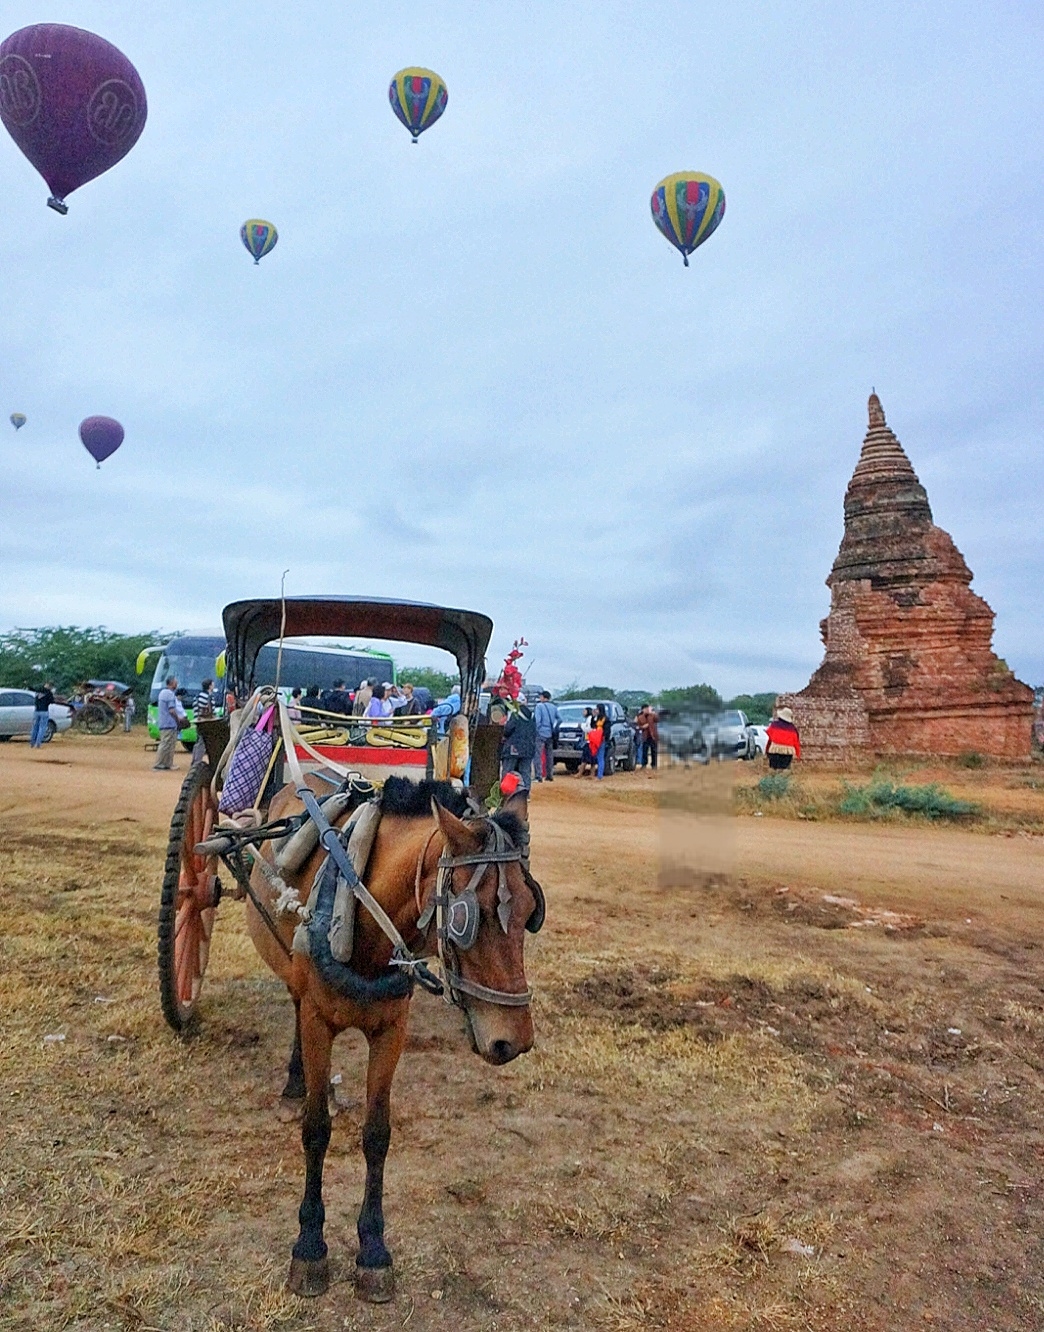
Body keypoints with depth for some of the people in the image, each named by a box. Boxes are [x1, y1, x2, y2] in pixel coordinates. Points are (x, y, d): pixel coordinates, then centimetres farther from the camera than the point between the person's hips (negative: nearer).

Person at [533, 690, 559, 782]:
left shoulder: (539, 706, -7)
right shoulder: (554, 707, 11)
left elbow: (537, 720, -14)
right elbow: (559, 719, 11)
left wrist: (536, 730, -5)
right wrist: (554, 728, 15)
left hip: (541, 733, -6)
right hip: (550, 734, 6)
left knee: (538, 755, -7)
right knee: (549, 755, 15)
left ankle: (538, 776, -15)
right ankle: (550, 775, 21)